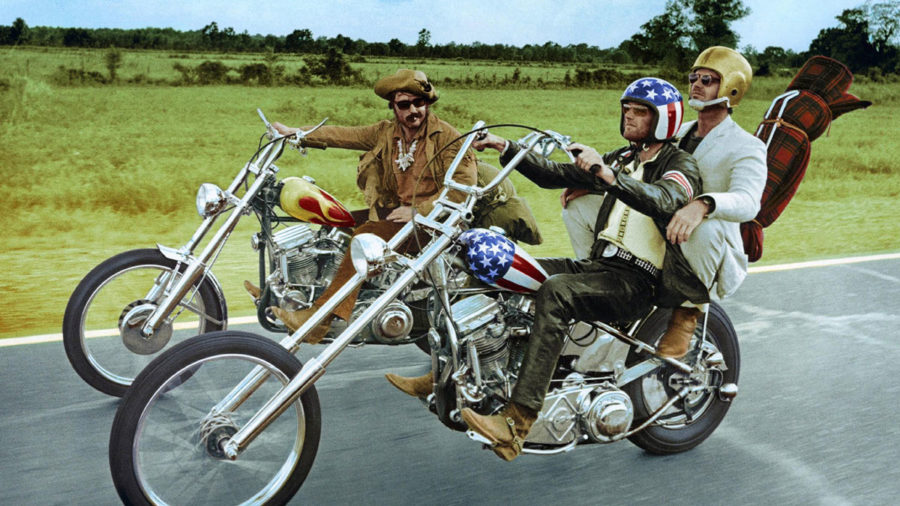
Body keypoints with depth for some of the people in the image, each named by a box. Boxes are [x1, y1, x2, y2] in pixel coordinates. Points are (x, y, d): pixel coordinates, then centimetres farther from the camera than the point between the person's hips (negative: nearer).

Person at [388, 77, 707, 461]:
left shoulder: (681, 164, -3)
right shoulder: (621, 159, 21)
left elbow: (662, 201, -28)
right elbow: (555, 175, 14)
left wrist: (607, 175, -42)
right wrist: (506, 148, 4)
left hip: (637, 281, -8)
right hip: (597, 264, 8)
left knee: (555, 292, -37)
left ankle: (518, 422, -41)